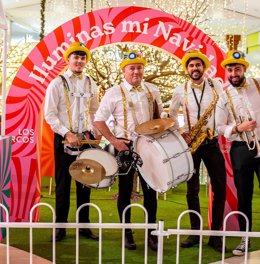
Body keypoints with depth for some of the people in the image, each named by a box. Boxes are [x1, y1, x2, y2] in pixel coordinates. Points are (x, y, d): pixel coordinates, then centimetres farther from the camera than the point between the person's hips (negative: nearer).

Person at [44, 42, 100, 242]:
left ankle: (84, 225, 17)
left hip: (86, 139, 3)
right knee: (63, 184, 3)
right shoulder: (57, 84, -3)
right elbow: (49, 114, -7)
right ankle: (60, 227, 13)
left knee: (85, 183, 7)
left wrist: (94, 133, 2)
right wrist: (67, 134, -16)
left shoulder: (91, 84, 9)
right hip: (64, 140, -3)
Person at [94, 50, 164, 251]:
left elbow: (159, 116, 17)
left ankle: (152, 234, 17)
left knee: (150, 190, 6)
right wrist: (114, 141, -13)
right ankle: (127, 234, 18)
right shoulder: (114, 93, -5)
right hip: (126, 146, -3)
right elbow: (99, 120, -6)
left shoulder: (153, 90, 7)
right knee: (125, 191, 6)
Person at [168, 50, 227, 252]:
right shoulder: (180, 91, 3)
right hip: (190, 144, 0)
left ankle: (215, 234, 8)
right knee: (192, 190, 4)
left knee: (220, 188, -3)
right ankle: (195, 232, 14)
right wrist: (180, 133, -1)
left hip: (212, 142, 0)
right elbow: (171, 115, 12)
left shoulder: (216, 86, 2)